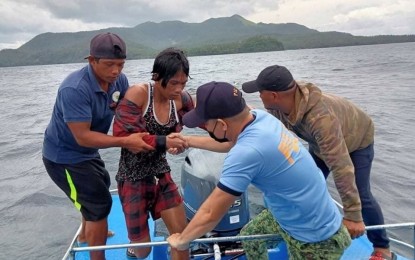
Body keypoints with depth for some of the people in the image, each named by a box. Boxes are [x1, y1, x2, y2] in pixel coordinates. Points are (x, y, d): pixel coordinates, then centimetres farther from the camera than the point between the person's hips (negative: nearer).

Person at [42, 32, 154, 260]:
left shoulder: (119, 80, -13)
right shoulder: (75, 89, -34)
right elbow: (82, 137, -34)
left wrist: (139, 135, -27)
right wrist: (124, 142, -38)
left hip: (87, 152, 9)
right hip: (64, 156, -9)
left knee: (99, 188, 29)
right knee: (100, 204, -6)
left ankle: (86, 233, 56)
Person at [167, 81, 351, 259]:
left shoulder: (245, 153, -34)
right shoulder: (260, 117, -10)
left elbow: (211, 214, -23)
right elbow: (229, 142, 13)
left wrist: (181, 240, -6)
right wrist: (190, 141, 19)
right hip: (293, 214, 8)